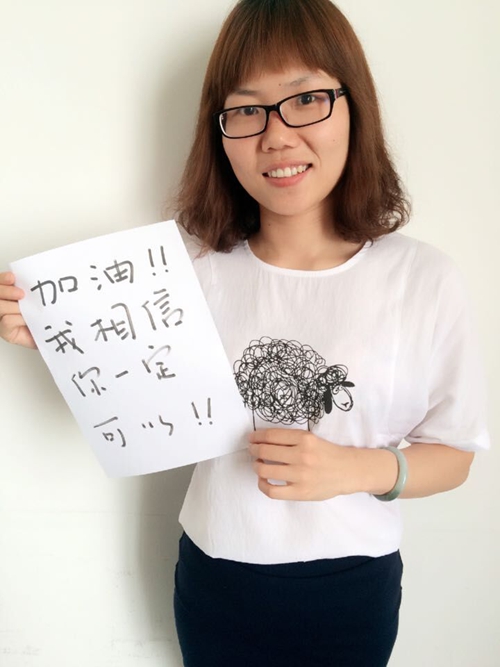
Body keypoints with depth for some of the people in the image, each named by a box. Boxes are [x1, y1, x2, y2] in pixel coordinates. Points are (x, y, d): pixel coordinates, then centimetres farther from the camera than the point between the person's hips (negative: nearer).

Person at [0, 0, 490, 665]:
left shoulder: (424, 278, -14)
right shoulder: (200, 271, -10)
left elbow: (452, 455, -5)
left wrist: (357, 470, -22)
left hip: (351, 591, -1)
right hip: (215, 580, 2)